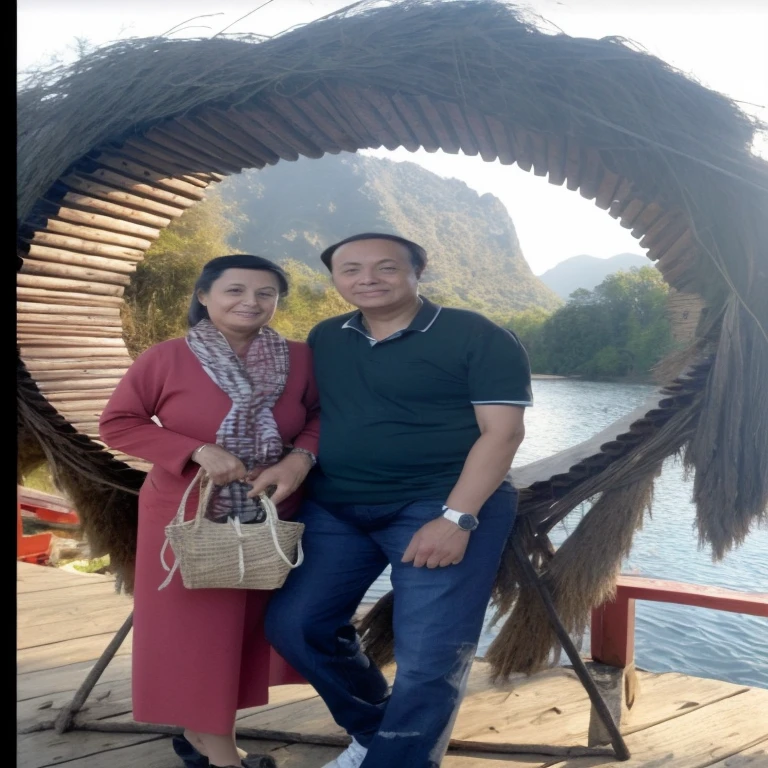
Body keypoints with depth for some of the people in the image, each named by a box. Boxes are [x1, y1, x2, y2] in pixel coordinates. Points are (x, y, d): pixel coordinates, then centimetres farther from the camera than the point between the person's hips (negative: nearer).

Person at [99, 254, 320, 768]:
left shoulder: (299, 359, -4)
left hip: (272, 520, 3)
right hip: (187, 520, -3)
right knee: (195, 632, 7)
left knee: (250, 628, 15)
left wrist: (302, 458, -16)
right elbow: (117, 424, -7)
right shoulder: (165, 359, -10)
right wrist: (197, 451, -19)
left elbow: (321, 417, 6)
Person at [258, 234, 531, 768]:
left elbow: (502, 431, -12)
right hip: (335, 509, 6)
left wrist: (456, 518, -19)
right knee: (295, 624, 6)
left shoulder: (477, 337, -7)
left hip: (445, 506, -5)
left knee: (429, 656, -7)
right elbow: (310, 415, 21)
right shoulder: (325, 340, 11)